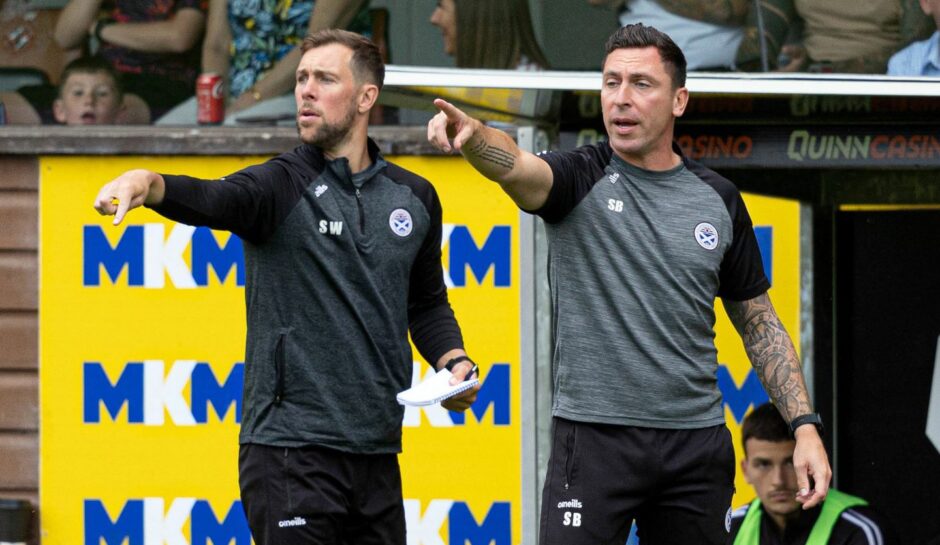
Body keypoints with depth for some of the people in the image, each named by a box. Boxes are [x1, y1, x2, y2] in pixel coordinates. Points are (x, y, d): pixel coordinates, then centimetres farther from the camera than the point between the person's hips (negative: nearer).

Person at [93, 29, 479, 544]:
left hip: (377, 454, 5)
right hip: (289, 450, -5)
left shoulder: (414, 197, 11)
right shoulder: (281, 185, -4)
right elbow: (212, 200, -26)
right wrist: (149, 183, -48)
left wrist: (454, 361, 5)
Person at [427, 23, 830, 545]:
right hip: (593, 437, -3)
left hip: (697, 443, 4)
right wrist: (473, 134, -50)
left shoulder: (718, 199, 9)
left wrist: (804, 424, 7)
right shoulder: (582, 178, -2)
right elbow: (516, 167, -26)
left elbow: (759, 322, 15)